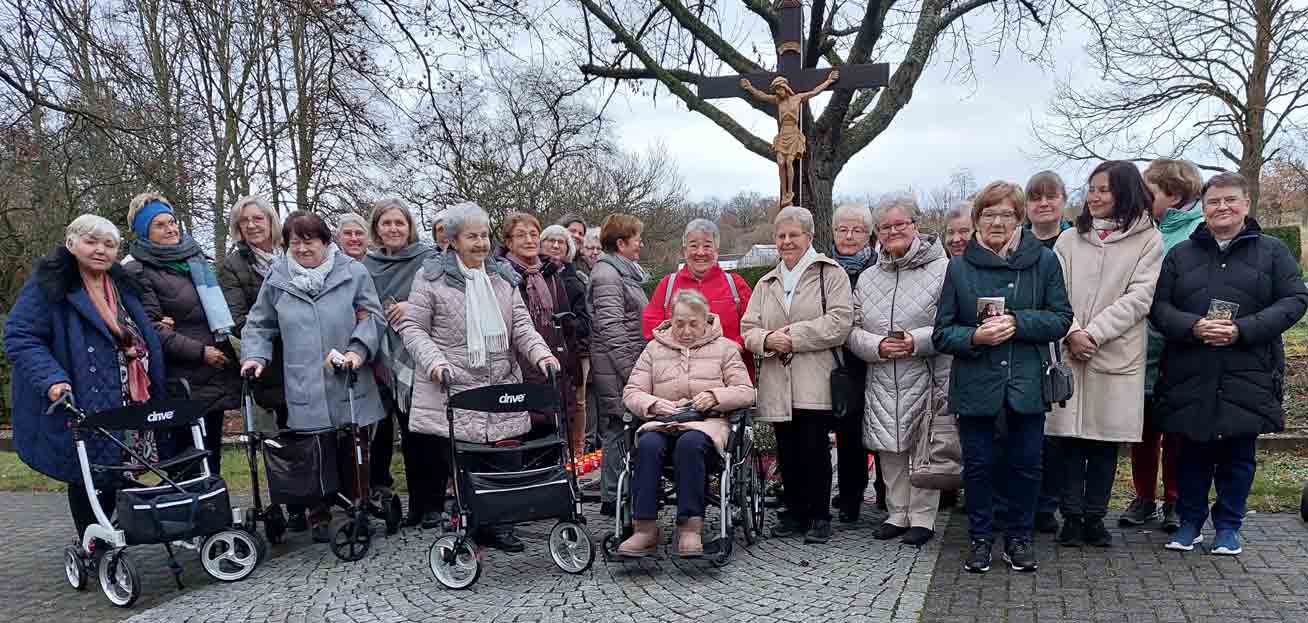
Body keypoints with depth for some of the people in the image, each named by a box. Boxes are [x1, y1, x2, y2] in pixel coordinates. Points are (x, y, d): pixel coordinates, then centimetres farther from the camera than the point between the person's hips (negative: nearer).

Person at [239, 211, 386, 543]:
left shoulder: (353, 273, 2)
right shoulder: (276, 280, 8)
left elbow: (371, 317, 2)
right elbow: (258, 325, 17)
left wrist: (358, 350, -12)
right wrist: (255, 356, 1)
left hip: (351, 386, 0)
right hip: (305, 392, 1)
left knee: (355, 455, 7)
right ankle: (319, 516, 21)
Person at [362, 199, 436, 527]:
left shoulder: (428, 258, 0)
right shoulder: (367, 264, 12)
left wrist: (413, 305, -16)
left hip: (417, 358, -3)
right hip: (382, 360, 3)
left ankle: (427, 504, 9)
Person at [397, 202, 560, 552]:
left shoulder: (503, 275, 15)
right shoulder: (432, 275, 1)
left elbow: (521, 325, 12)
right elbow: (412, 327, -1)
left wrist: (540, 353, -6)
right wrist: (434, 361, -16)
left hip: (501, 390, 4)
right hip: (450, 391, -4)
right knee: (449, 459, -3)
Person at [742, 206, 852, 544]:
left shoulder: (830, 273, 2)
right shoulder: (767, 283, 19)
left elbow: (839, 321, -11)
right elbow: (748, 329, 13)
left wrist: (794, 335, -13)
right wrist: (767, 339, -9)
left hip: (814, 381, -5)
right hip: (777, 384, 5)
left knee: (814, 449, -3)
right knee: (787, 452, 9)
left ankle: (819, 516, 11)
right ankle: (795, 512, 22)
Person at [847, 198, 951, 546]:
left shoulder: (942, 269, -3)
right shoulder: (867, 277, 13)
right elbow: (853, 330, 8)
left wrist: (918, 341, -21)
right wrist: (877, 346, -10)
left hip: (926, 377, -4)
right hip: (882, 380, 4)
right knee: (890, 450, 10)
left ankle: (923, 517, 15)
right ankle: (897, 513, 24)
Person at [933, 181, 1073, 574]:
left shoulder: (1043, 260, 2)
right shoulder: (960, 267, 2)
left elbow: (1061, 318, 0)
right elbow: (942, 333, 2)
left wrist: (1016, 322, -16)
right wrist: (974, 337, -17)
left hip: (1027, 382, 0)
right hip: (975, 383, 0)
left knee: (1026, 464, 10)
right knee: (978, 465, 9)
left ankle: (1019, 537, 28)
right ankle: (980, 538, 25)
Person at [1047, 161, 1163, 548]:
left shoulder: (1148, 240, 5)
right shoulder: (1069, 240, 12)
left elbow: (1139, 297, -4)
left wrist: (1094, 332, -13)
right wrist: (1072, 333, -14)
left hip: (1117, 355, -1)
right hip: (1068, 353, 1)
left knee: (1106, 439, 5)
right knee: (1069, 437, 3)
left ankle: (1094, 517, 17)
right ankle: (1071, 516, 13)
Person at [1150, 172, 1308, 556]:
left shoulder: (1272, 251, 6)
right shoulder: (1181, 254, 9)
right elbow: (1158, 307, 3)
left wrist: (1242, 330, -15)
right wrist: (1193, 326, -16)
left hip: (1248, 377, -1)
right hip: (1190, 376, 1)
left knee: (1238, 454, 7)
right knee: (1192, 452, 8)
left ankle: (1228, 526, 22)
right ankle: (1190, 521, 22)